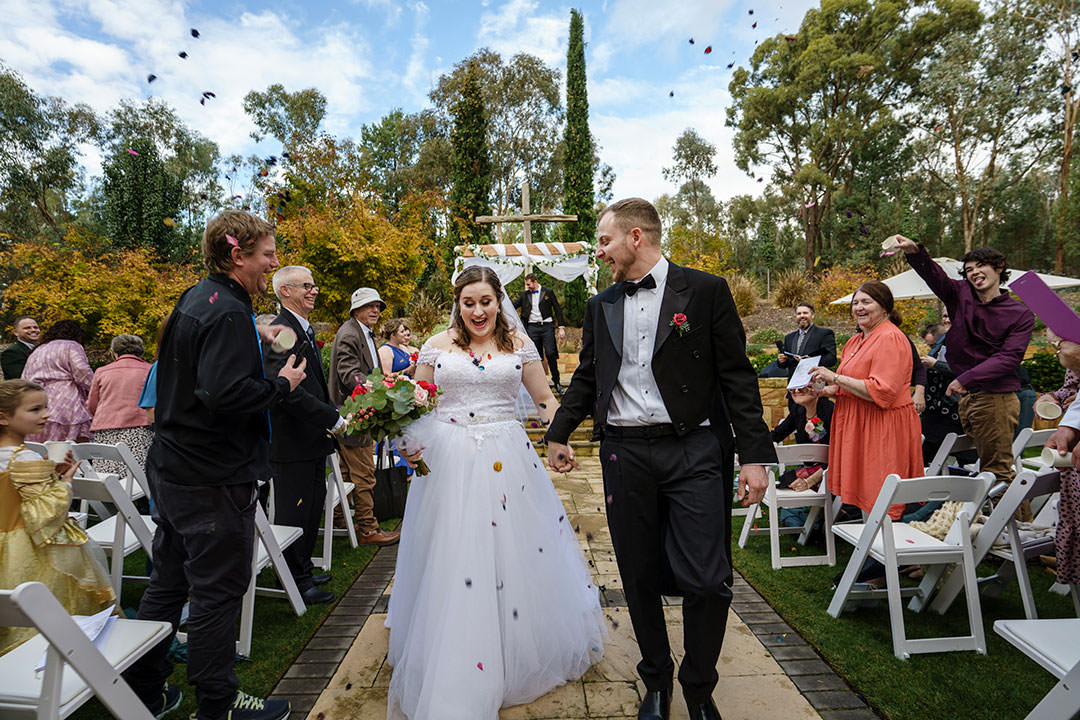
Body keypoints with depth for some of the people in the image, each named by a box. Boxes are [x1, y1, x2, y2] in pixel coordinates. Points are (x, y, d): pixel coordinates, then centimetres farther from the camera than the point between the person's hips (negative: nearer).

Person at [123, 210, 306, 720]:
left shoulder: (194, 299, 11)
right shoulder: (228, 312, -20)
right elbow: (225, 393, -30)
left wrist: (253, 339, 16)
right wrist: (282, 384, -15)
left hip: (171, 467, 10)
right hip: (213, 477, -10)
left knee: (168, 582, 20)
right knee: (218, 588, 5)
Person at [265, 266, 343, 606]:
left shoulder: (305, 329, 14)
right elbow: (289, 391, -28)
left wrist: (330, 415, 7)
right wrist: (333, 419, -23)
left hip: (312, 438, 10)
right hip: (292, 440, -10)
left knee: (313, 506, 20)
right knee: (294, 512, 5)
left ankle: (303, 570, 37)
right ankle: (295, 580, 21)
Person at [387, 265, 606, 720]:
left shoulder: (519, 345, 6)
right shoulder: (437, 346, 5)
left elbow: (544, 399, 10)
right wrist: (408, 441, -10)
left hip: (508, 461, 1)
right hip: (449, 460, 0)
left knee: (517, 553, 8)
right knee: (452, 560, 5)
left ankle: (520, 653, 33)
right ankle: (456, 674, 25)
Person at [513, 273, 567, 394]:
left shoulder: (548, 292, 5)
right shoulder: (524, 295, 12)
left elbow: (557, 310, 5)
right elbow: (513, 306, 16)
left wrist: (561, 327, -1)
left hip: (547, 326, -2)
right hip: (532, 328, 3)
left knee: (550, 354, -10)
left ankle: (556, 381, 5)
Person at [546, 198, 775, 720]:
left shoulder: (705, 290, 1)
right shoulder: (600, 306, 12)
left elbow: (737, 377, -1)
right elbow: (586, 378, 19)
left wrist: (754, 454, -6)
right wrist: (557, 434, 21)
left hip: (694, 450, -3)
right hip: (625, 455, 4)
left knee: (706, 581, -3)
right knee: (640, 579, 11)